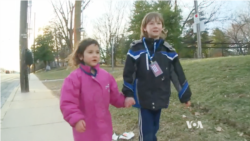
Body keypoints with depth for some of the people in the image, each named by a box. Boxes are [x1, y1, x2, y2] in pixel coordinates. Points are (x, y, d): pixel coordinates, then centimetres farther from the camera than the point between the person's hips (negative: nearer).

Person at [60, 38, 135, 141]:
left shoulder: (106, 75, 1)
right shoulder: (74, 77, -16)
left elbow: (114, 96, 9)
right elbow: (67, 103, -19)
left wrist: (123, 101, -8)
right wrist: (76, 119, -29)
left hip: (104, 126, 5)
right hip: (85, 129, -5)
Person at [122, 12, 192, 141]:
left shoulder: (168, 50, 3)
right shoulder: (136, 49, -6)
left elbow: (178, 74, 6)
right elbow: (128, 74, -5)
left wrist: (185, 95, 9)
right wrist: (128, 94, -11)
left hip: (160, 98, 4)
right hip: (143, 98, -3)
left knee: (153, 130, 17)